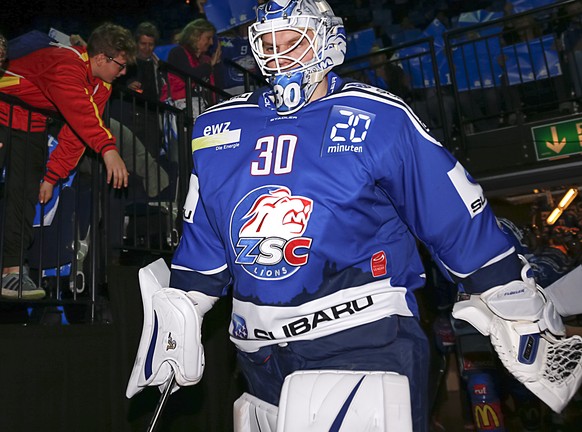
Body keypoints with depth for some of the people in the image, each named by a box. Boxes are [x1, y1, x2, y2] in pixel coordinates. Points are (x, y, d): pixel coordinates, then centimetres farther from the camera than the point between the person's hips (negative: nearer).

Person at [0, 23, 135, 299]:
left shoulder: (102, 86, -2)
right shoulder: (66, 64, -27)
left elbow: (75, 134, -4)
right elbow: (80, 111, -46)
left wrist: (51, 176, -8)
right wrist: (108, 148, -60)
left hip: (31, 124, 7)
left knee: (26, 192, 0)